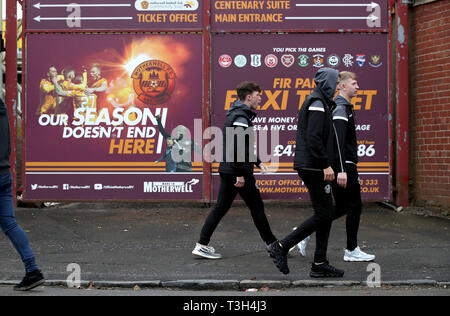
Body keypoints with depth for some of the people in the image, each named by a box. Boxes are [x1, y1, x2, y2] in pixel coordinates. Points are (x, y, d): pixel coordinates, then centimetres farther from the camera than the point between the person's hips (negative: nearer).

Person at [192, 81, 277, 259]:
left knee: (221, 208, 9)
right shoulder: (241, 117, -16)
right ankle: (273, 245, 13)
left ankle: (202, 245, 7)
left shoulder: (237, 114, 17)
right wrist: (240, 174, -23)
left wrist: (258, 163, 23)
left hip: (227, 170, 10)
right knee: (257, 208, 2)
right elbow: (236, 147, -25)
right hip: (237, 171, -10)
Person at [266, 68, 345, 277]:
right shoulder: (318, 104, -12)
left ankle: (320, 264, 11)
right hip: (314, 167, -11)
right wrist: (326, 165, -21)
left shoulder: (320, 103, 20)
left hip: (311, 167, 11)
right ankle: (281, 247, -4)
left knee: (326, 213, 9)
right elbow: (313, 138, -22)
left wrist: (326, 163, 22)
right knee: (322, 215, -7)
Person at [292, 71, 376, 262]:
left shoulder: (342, 107, 19)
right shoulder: (341, 109, -14)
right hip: (344, 165, -10)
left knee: (342, 207, 10)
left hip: (344, 165, 10)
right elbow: (338, 141, -24)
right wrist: (342, 170, -29)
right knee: (354, 205, -3)